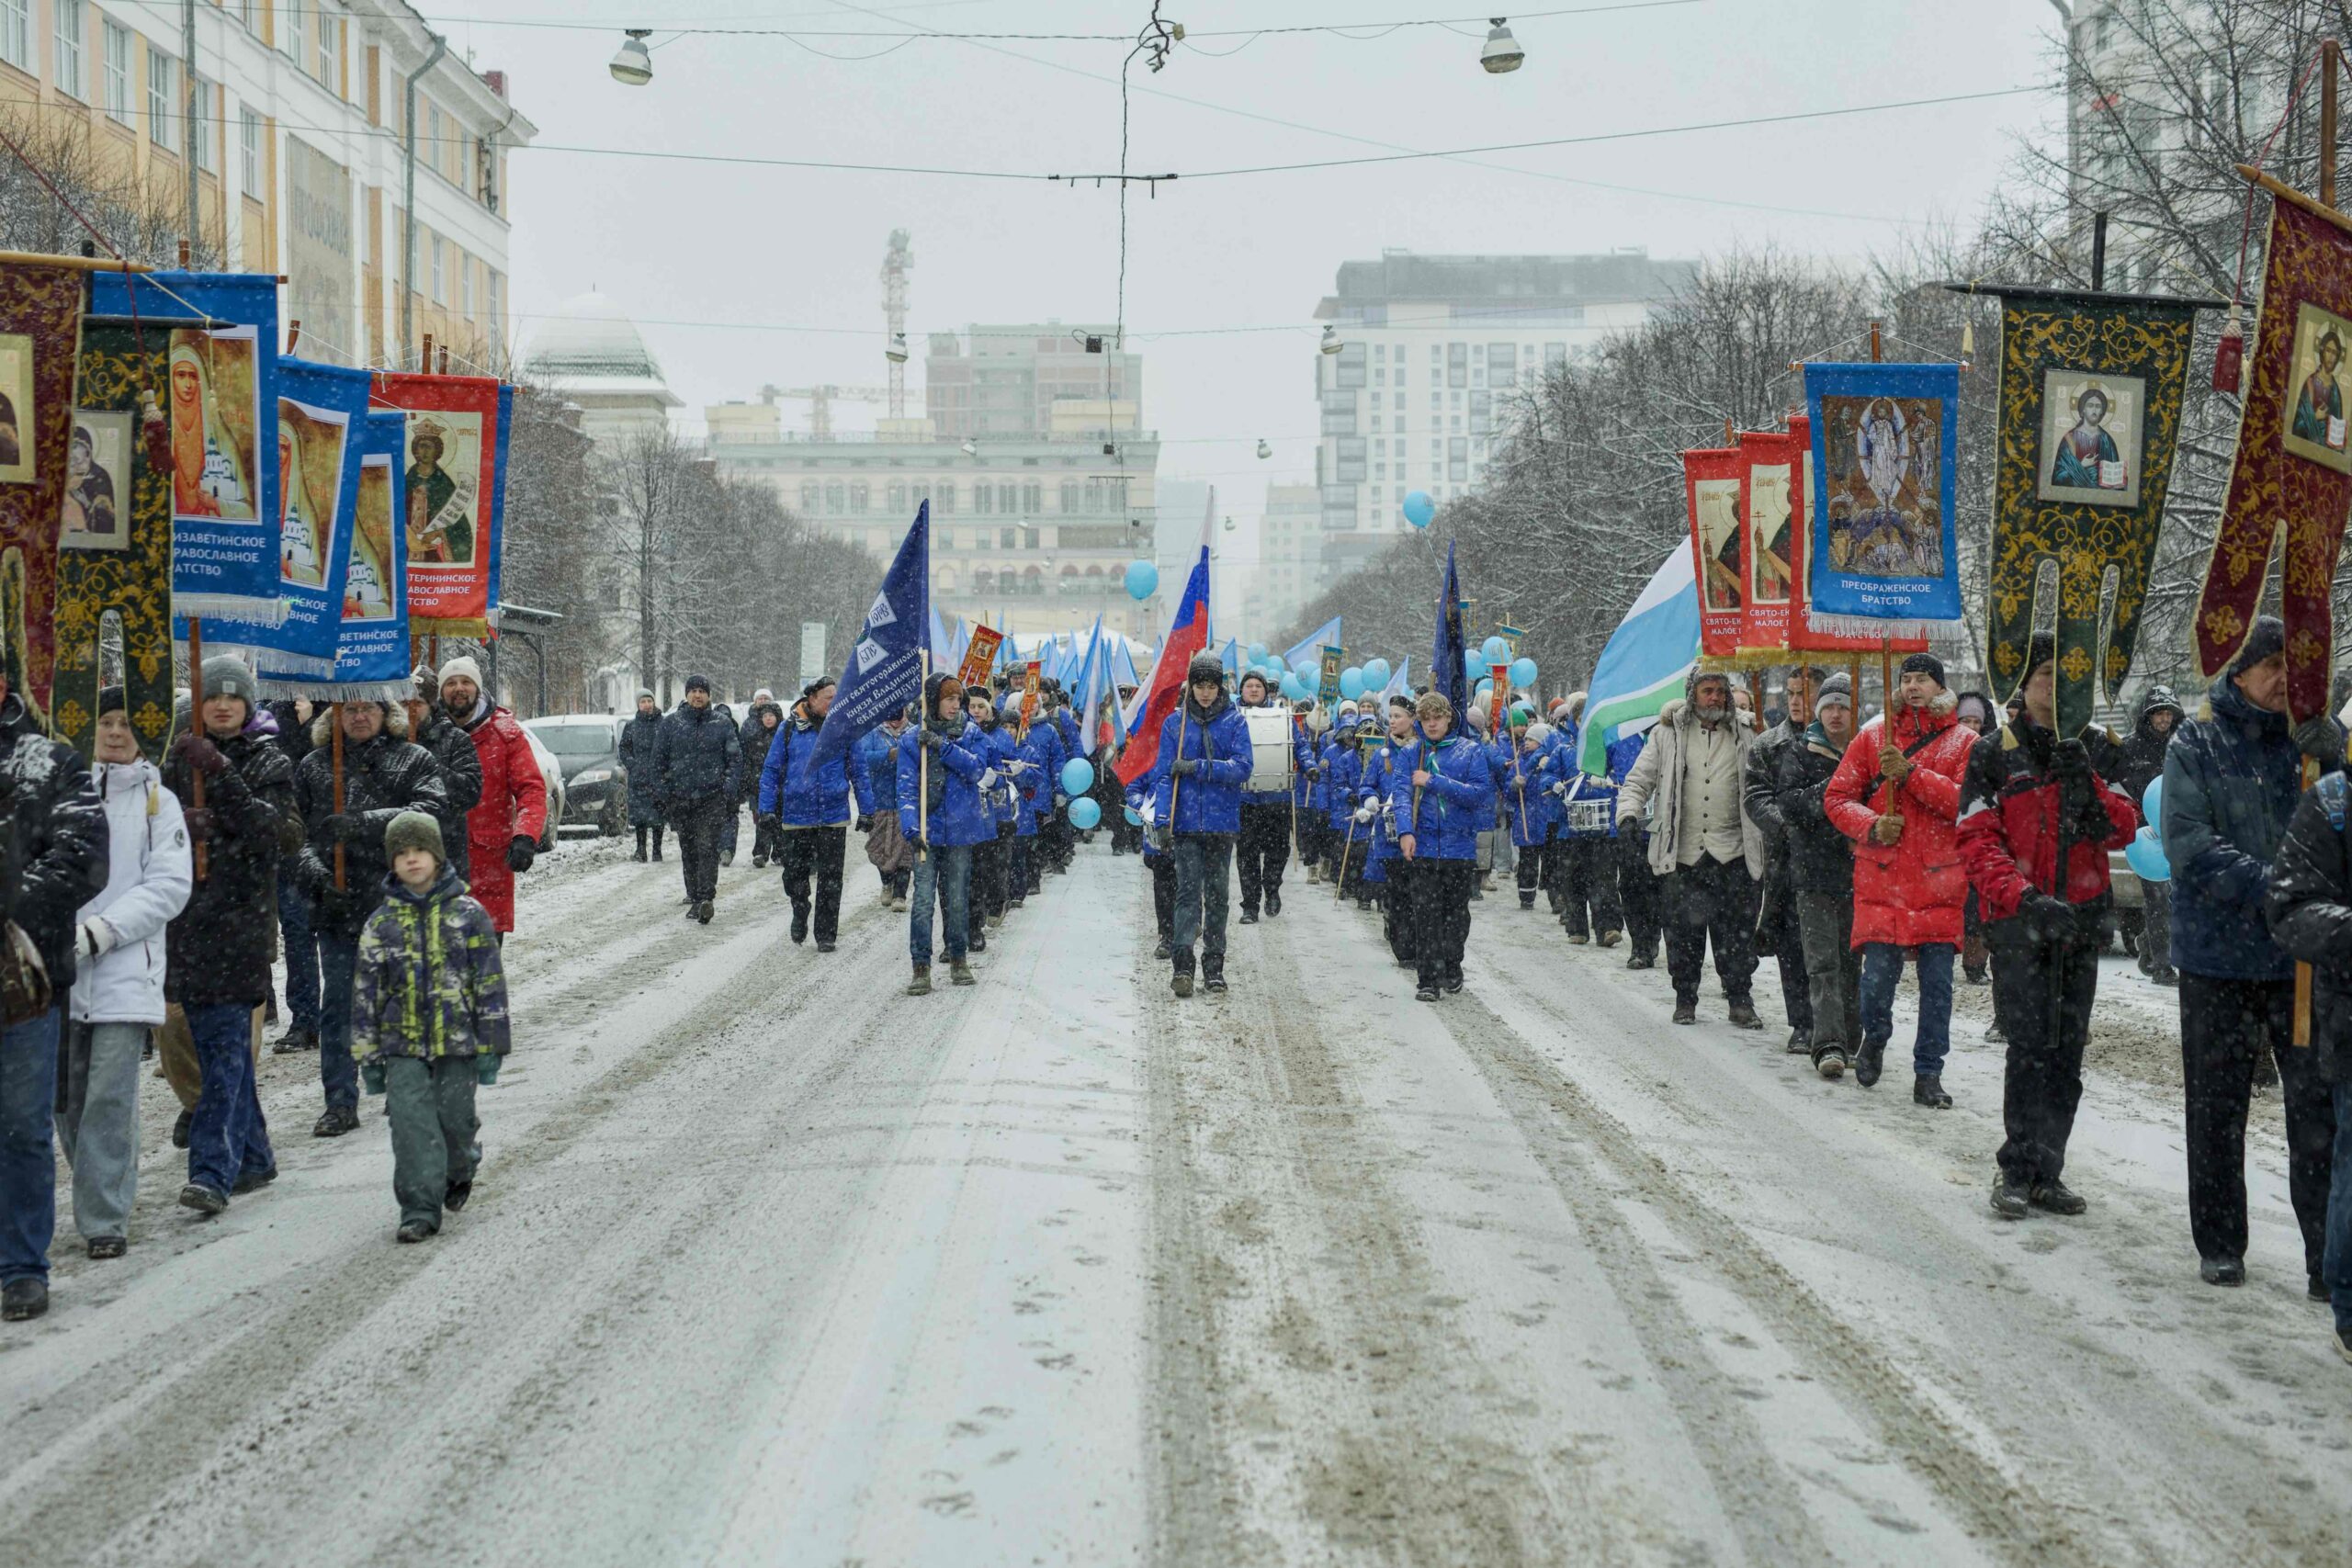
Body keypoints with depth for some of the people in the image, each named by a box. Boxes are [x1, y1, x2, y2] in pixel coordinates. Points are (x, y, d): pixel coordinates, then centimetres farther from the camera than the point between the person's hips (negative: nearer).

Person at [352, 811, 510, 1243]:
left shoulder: (467, 915, -1)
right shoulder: (381, 923, 3)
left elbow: (490, 984, 0)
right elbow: (365, 993, 7)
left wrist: (491, 1046, -3)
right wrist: (369, 1056, 4)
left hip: (458, 1044, -1)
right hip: (403, 1047, 1)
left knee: (455, 1118, 7)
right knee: (411, 1123, -8)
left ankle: (458, 1172, 39)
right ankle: (420, 1210, -3)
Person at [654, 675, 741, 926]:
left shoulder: (722, 725, 6)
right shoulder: (671, 723, 8)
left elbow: (735, 759, 7)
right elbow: (659, 761, 11)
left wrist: (728, 788, -5)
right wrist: (663, 792, 3)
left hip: (712, 799, -2)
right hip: (680, 799, 2)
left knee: (708, 848, -13)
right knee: (688, 851, 8)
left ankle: (704, 898, -20)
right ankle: (694, 896, 18)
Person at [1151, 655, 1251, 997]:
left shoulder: (1235, 721, 3)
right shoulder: (1174, 722, 4)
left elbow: (1242, 768, -7)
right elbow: (1163, 774, 1)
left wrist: (1197, 768, -15)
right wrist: (1163, 820, -8)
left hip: (1222, 822, 1)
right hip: (1186, 822, -1)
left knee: (1217, 893, 7)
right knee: (1188, 891, -9)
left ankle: (1214, 965, 14)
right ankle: (1182, 965, -14)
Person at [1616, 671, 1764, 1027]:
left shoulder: (1745, 738, 12)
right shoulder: (1667, 736, 8)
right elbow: (1638, 781, 10)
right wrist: (1628, 813, -7)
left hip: (1732, 853, 1)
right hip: (1683, 851, -1)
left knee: (1737, 931, -2)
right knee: (1683, 930, 2)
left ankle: (1740, 1001, 7)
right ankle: (1685, 1000, 15)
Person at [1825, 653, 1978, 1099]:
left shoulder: (1963, 741, 4)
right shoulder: (1873, 736, 8)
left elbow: (1969, 802, -10)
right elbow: (1838, 797, 7)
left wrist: (1909, 773, -17)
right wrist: (1871, 827, -12)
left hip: (1941, 881, 0)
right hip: (1881, 878, 0)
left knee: (1937, 982, 1)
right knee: (1878, 974, -3)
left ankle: (1928, 1073, 12)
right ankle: (1874, 1039, 27)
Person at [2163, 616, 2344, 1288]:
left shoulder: (2315, 737, 5)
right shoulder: (2197, 745, -2)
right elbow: (2187, 842, -13)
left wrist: (2329, 750, -21)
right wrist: (2270, 886, -23)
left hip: (2305, 956, 1)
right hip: (2219, 954, -1)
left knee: (2320, 1105, -1)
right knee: (2217, 1106, 10)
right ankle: (2219, 1245, 23)